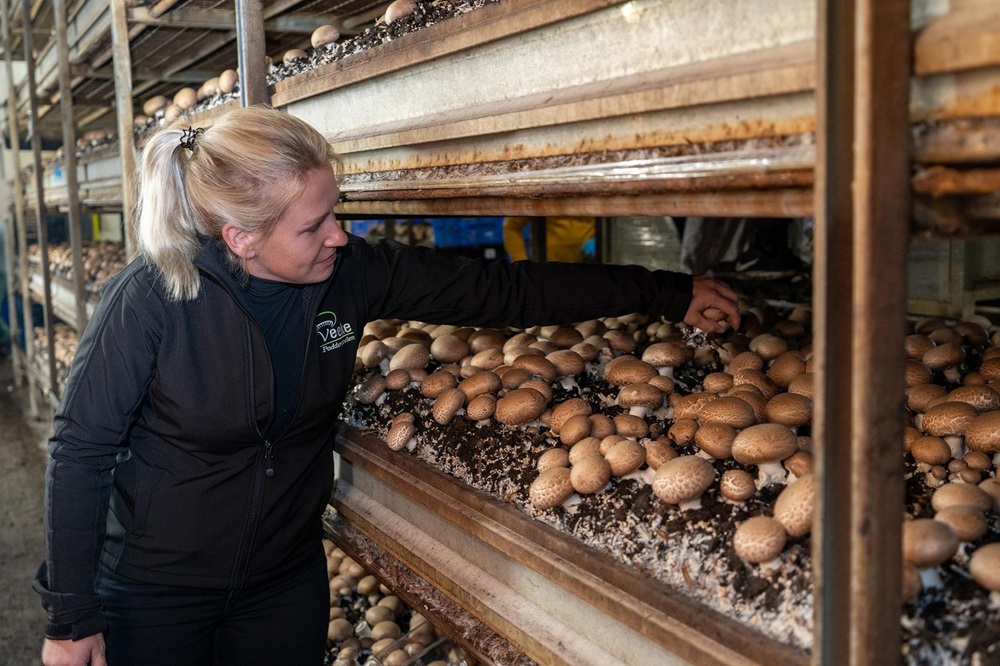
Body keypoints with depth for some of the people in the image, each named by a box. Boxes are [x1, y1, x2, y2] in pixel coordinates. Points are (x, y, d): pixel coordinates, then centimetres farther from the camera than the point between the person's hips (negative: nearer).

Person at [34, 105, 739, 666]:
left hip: (285, 585, 3)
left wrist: (668, 292, -9)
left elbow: (500, 289, -10)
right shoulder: (152, 298, -24)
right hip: (152, 595, -3)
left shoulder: (351, 274, -14)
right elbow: (81, 450, -14)